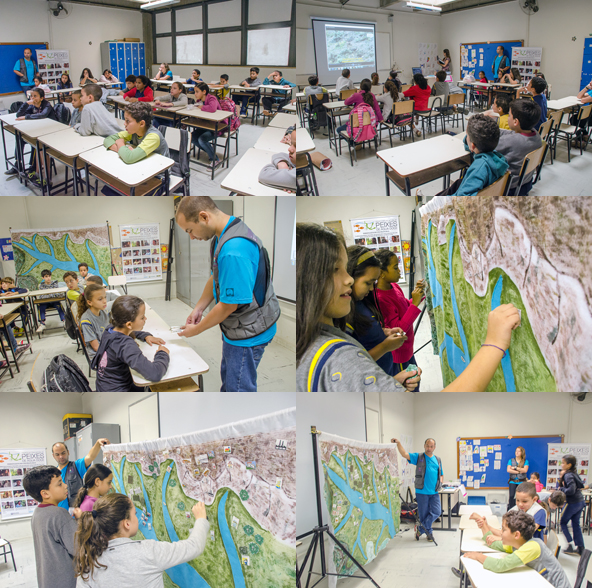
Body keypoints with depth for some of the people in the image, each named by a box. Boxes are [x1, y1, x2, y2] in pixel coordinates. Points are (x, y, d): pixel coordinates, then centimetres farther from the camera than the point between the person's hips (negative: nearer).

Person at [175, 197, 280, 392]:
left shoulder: (233, 250, -33)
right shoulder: (222, 236, 1)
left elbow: (229, 305, -27)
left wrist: (196, 329, -13)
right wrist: (198, 308, 8)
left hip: (247, 332, -10)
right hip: (236, 327, 10)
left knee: (238, 387, 3)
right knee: (228, 378, 25)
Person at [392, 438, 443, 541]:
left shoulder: (438, 460, 13)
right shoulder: (418, 457, 1)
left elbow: (441, 474, 24)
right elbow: (405, 454, -14)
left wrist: (440, 483, 3)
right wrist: (398, 443, -28)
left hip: (434, 492, 3)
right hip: (422, 492, -3)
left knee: (436, 512, -8)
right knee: (424, 514, 3)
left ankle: (420, 528, 7)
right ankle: (429, 532, 22)